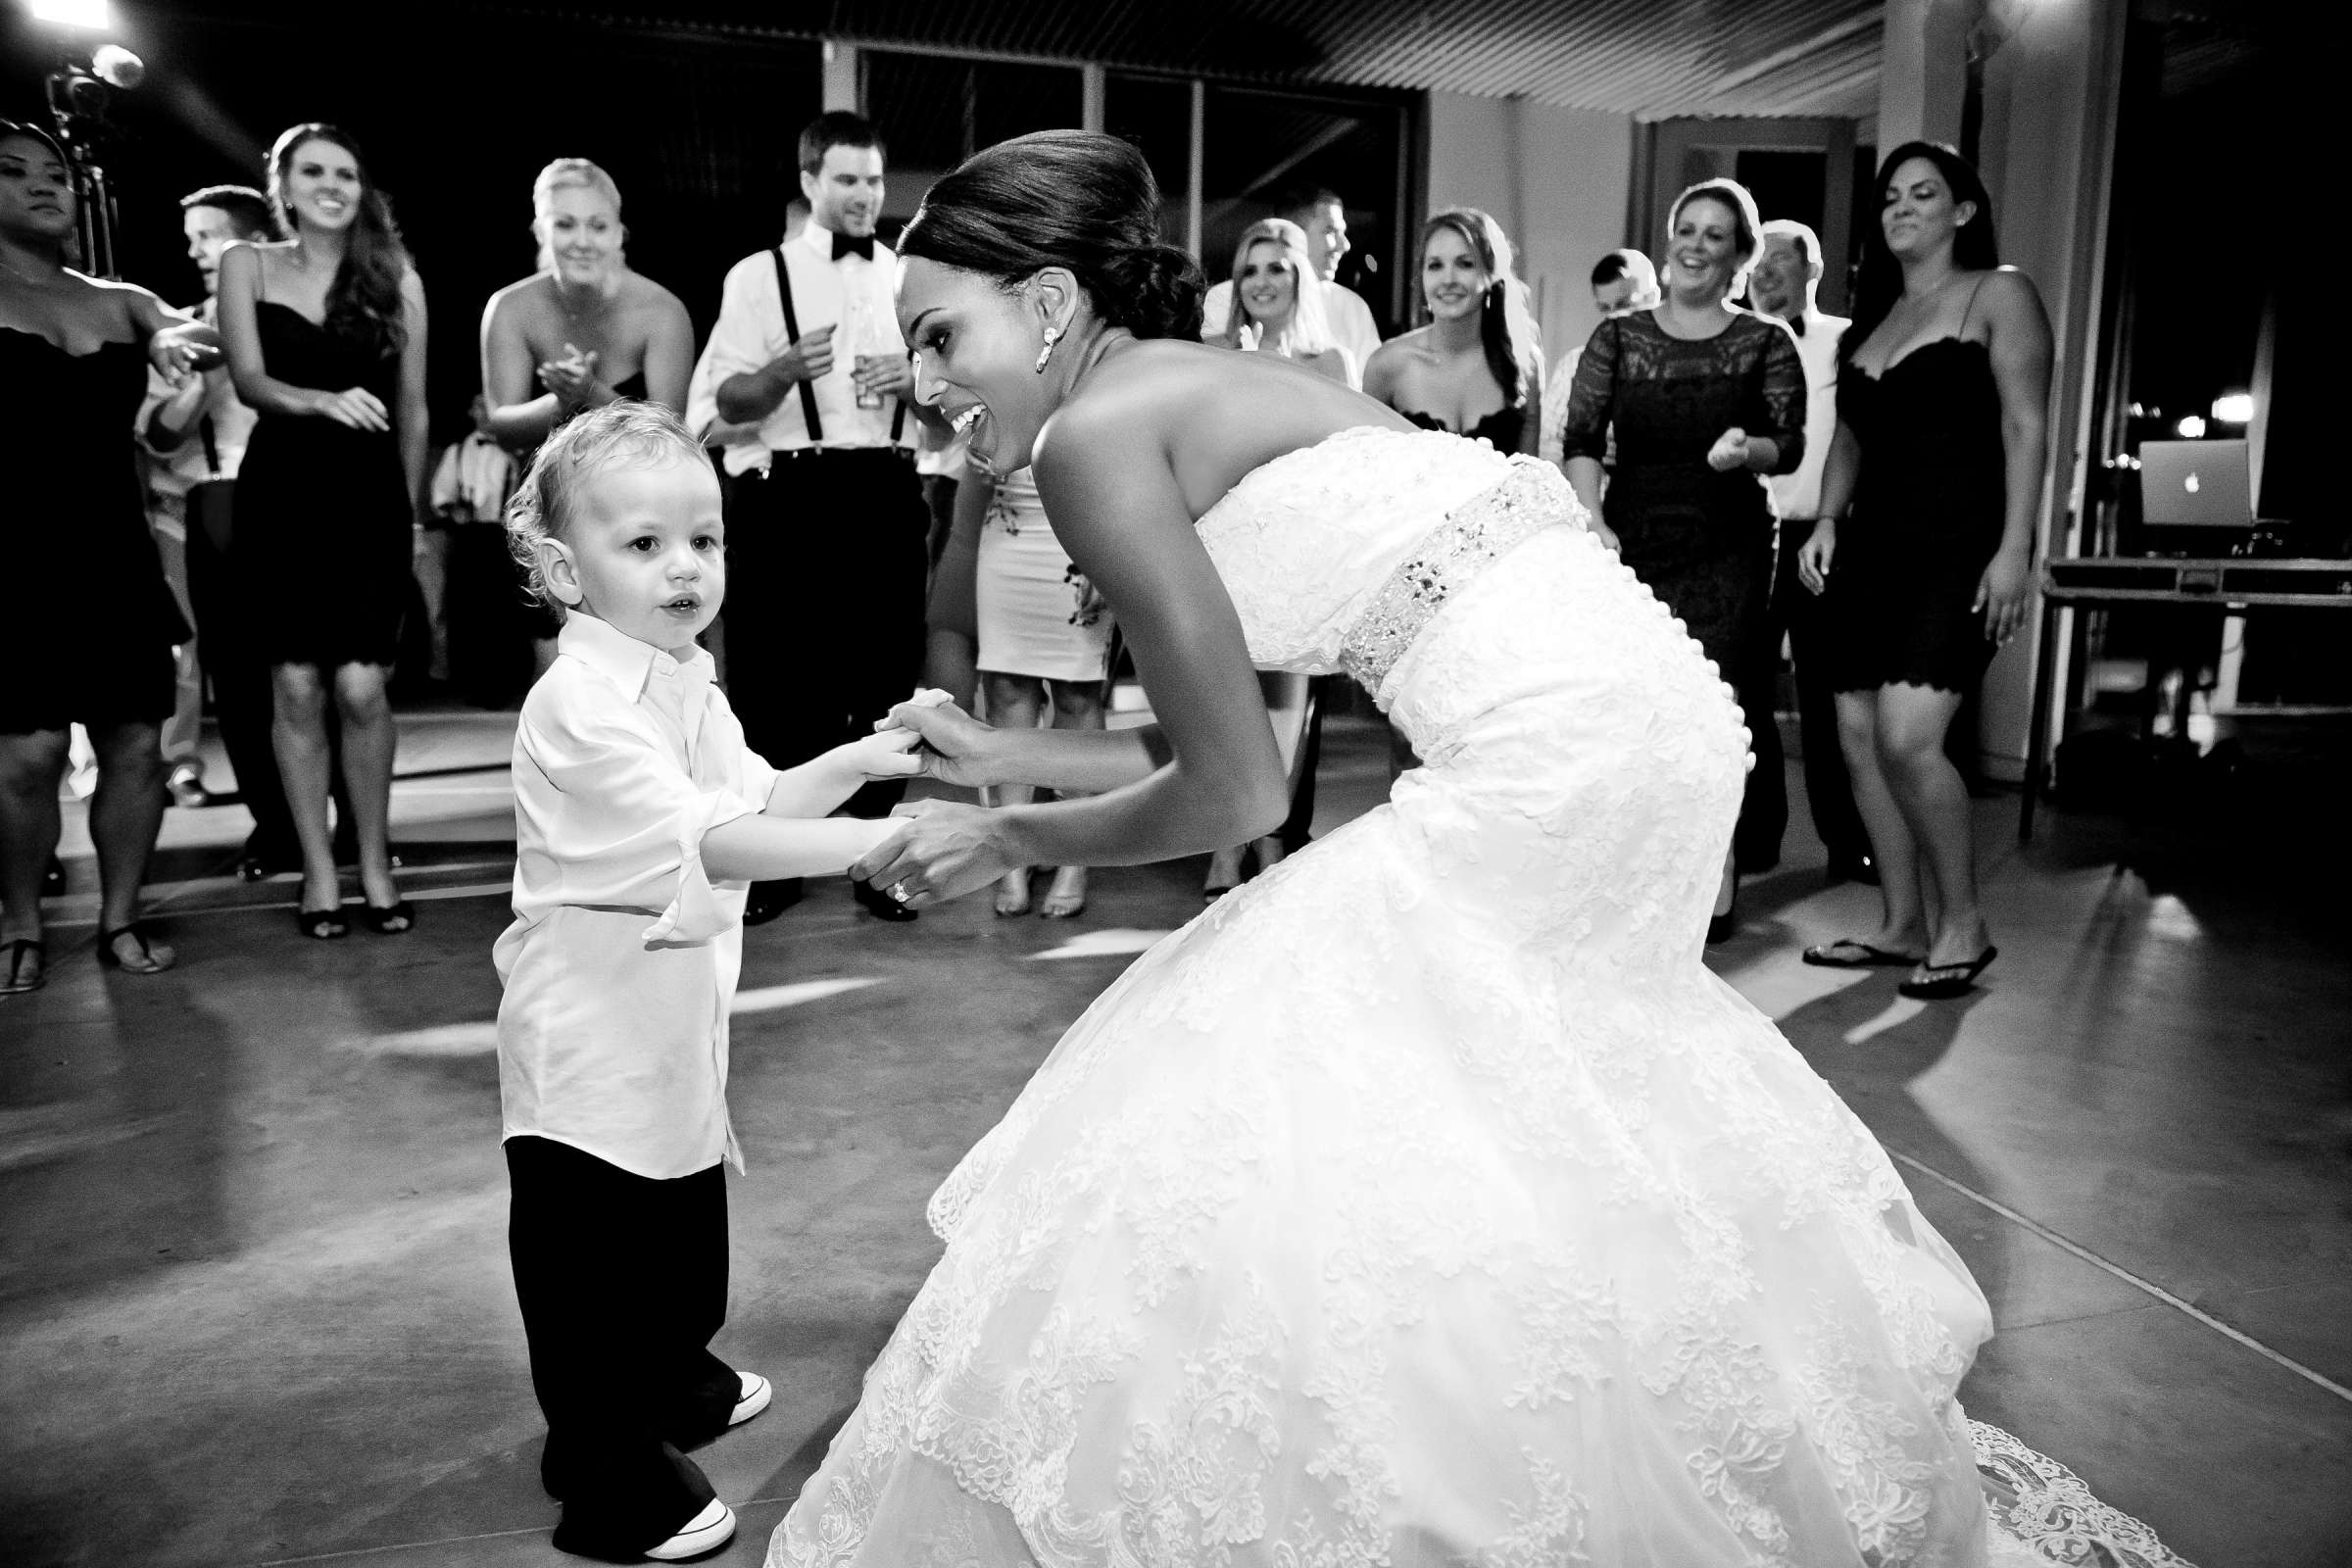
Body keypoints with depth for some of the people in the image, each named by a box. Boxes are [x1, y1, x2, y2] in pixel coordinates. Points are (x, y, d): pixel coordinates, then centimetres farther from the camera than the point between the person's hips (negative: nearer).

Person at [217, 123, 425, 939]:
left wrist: (412, 507, 13)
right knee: (297, 688, 0)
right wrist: (325, 402, -25)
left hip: (369, 495, 0)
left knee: (360, 688, -7)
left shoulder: (395, 277, 6)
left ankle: (375, 863, 9)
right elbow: (249, 380, -5)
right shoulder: (248, 265, 7)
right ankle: (318, 871, 11)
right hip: (281, 491, 1)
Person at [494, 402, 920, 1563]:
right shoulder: (582, 703, -24)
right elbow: (708, 844, -32)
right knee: (591, 1254, 5)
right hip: (593, 1031, -9)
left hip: (675, 1016, 10)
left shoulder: (683, 683, 7)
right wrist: (876, 843, -37)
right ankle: (606, 1471, 21)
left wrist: (855, 761, -3)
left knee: (685, 1214, 25)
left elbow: (753, 804, 13)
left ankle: (672, 1378, 47)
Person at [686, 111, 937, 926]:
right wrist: (787, 368, -20)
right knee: (776, 676, -1)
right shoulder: (759, 276, 6)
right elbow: (714, 407, -2)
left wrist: (916, 378, -6)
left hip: (886, 494, 3)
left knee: (885, 675, 4)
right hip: (786, 497, -2)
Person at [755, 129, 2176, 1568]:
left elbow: (1232, 793, -9)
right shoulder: (1219, 390, 18)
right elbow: (1214, 735, 20)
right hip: (1625, 725, 10)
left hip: (1557, 761, -10)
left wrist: (1005, 841, 5)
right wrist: (1004, 754, 27)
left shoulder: (1097, 427, -9)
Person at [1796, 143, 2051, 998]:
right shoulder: (1871, 317, 21)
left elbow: (2026, 428, -6)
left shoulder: (1999, 294, 2)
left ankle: (1962, 923, -1)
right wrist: (1827, 522, 6)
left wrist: (2014, 550, -15)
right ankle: (1902, 926, 14)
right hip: (1872, 543, 7)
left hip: (1958, 545, -7)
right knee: (1858, 736, 2)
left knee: (1907, 737, -18)